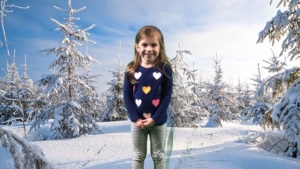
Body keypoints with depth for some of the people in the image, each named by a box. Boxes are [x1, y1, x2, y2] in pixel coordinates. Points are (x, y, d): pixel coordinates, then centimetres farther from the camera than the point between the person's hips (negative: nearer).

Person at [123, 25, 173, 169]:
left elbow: (167, 95, -10)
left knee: (158, 156, 17)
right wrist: (135, 119, -11)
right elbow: (127, 95, -4)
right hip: (137, 121, 1)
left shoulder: (164, 68, -11)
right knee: (138, 156, 17)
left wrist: (154, 118, -14)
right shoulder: (131, 69, -7)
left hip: (158, 121, -1)